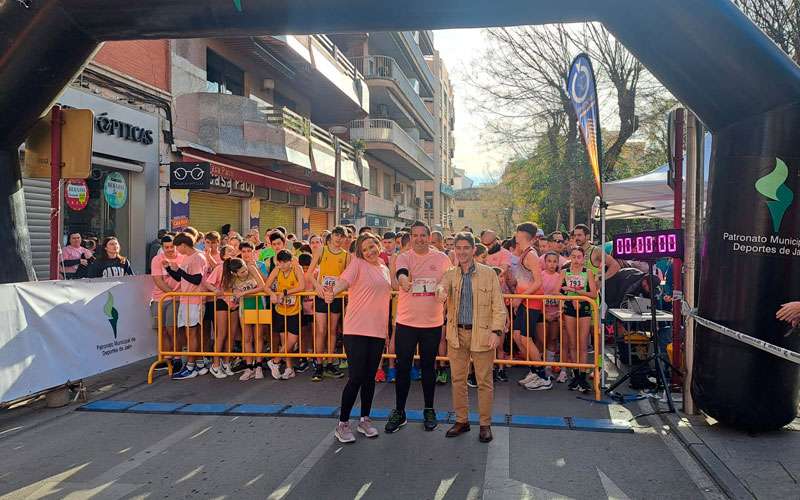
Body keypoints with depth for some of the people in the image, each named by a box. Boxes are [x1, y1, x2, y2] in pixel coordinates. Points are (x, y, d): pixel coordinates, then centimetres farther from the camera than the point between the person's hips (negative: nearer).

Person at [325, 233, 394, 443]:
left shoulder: (385, 269, 14)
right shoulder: (357, 264, -4)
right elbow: (343, 280, -22)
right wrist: (332, 292, -45)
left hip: (378, 330, 6)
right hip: (356, 330, -6)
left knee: (370, 377, 12)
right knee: (356, 378, -5)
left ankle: (365, 420, 26)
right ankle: (343, 423, 9)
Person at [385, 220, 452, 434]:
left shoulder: (442, 259, 2)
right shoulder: (404, 258, -3)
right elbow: (401, 272, -26)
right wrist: (404, 280, -46)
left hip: (433, 322, 1)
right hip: (406, 322, -1)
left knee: (428, 367, 12)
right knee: (403, 367, 5)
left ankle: (429, 410, 27)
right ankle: (399, 411, 19)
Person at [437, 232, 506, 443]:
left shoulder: (488, 273, 0)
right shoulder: (450, 274, 7)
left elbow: (498, 306, -2)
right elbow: (442, 285, -16)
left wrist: (496, 331, -12)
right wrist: (441, 290, -40)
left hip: (482, 334, -3)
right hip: (457, 334, 3)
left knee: (484, 381, 4)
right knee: (458, 379, 11)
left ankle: (485, 424, 17)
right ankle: (461, 420, 25)